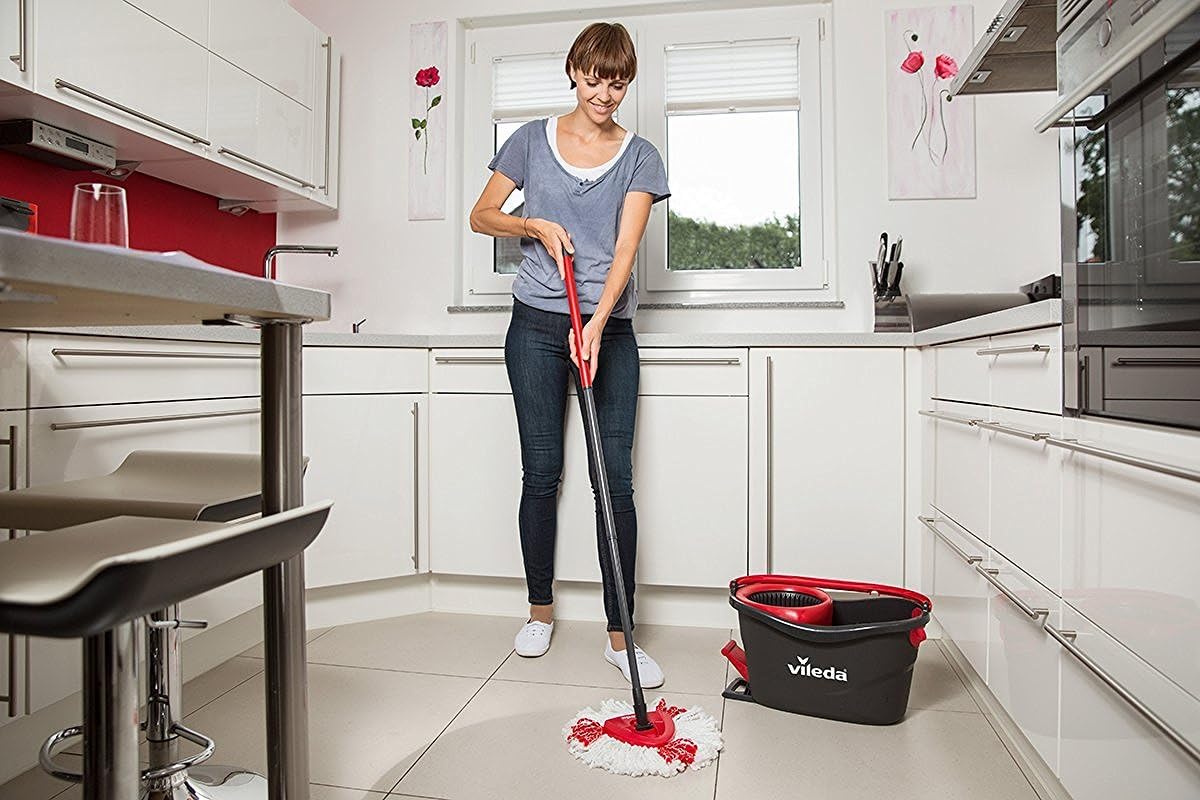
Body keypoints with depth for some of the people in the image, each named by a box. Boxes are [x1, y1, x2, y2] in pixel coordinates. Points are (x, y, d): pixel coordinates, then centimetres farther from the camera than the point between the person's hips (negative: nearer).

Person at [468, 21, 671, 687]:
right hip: (537, 324, 1)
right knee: (541, 471, 4)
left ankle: (619, 633, 6)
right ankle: (540, 610, 23)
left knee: (616, 479, -5)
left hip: (609, 328, 0)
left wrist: (598, 323, -21)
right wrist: (535, 224, -8)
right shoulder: (533, 140, 9)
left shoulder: (640, 157, 6)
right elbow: (482, 216, 12)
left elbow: (626, 247, -7)